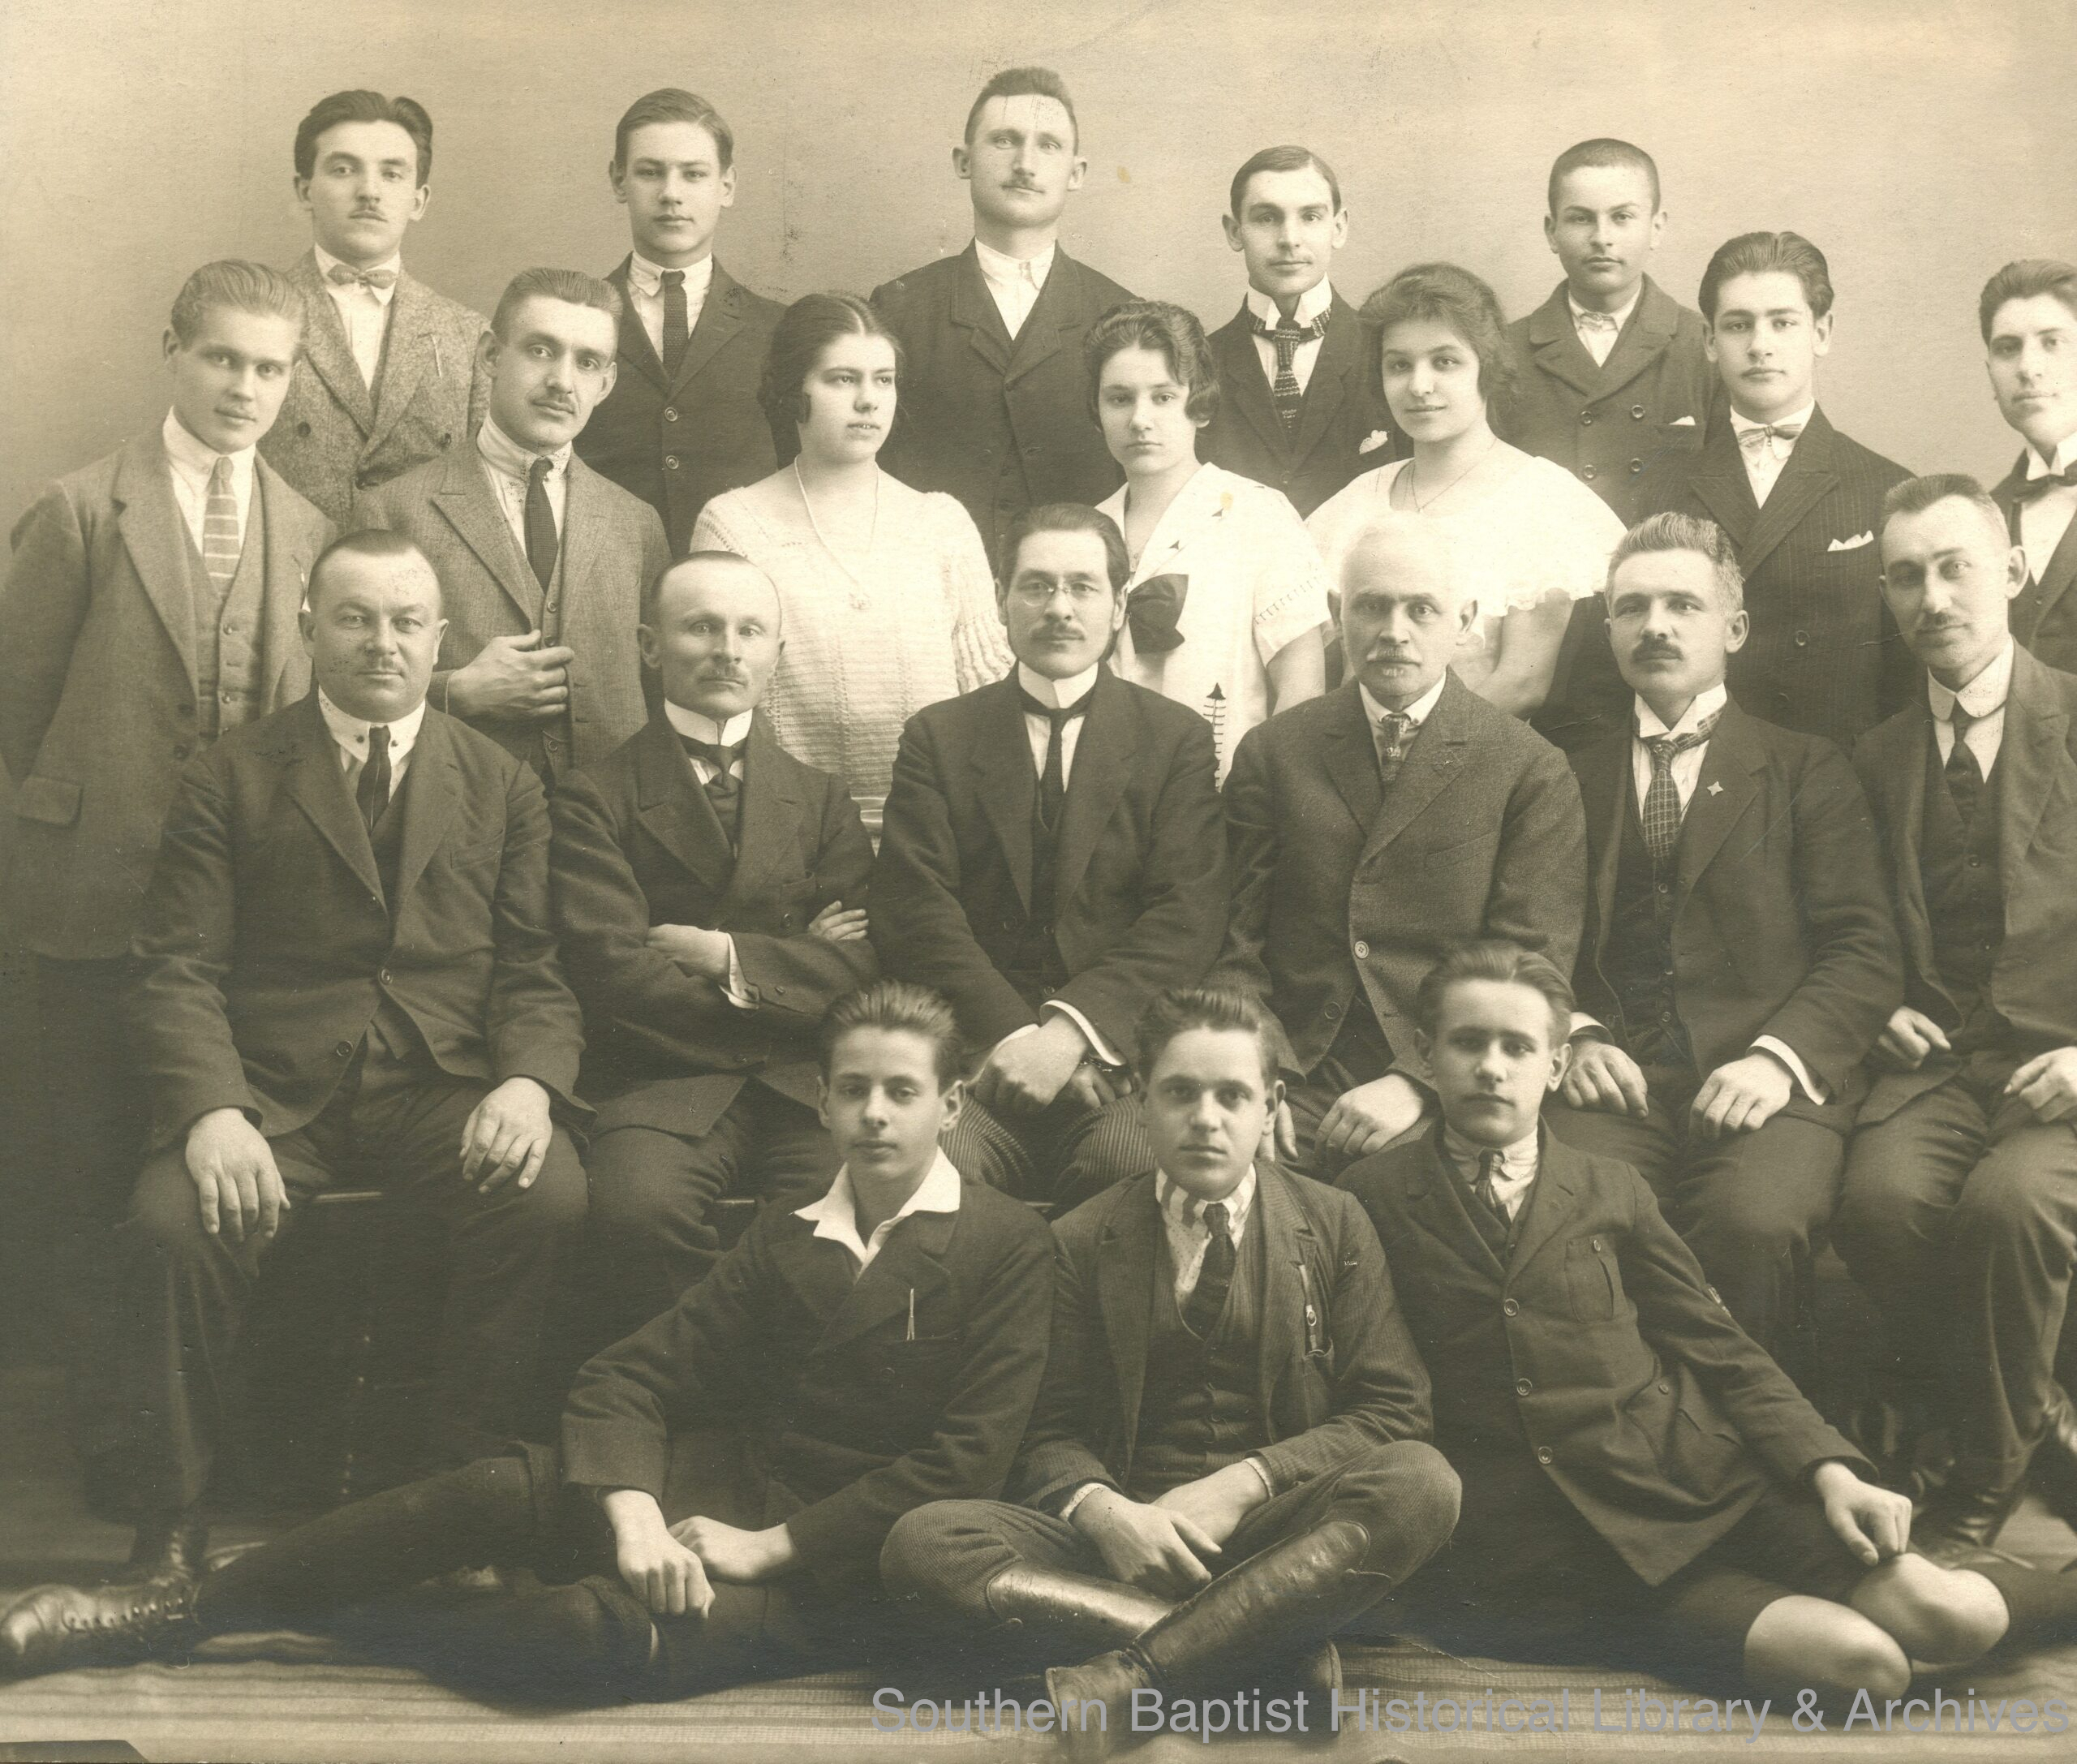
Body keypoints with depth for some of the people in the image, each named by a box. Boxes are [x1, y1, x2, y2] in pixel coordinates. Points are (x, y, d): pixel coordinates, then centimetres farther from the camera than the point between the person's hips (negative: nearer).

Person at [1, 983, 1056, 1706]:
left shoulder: (1008, 1250, -4)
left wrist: (772, 1544, -14)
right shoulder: (785, 1239, 13)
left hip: (834, 1575, -5)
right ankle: (176, 1610, -12)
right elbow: (625, 1378, 5)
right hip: (723, 1487, 5)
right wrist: (632, 1510, -17)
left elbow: (969, 1458, -12)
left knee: (589, 1630, -31)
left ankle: (342, 1624, -8)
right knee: (496, 1491, -21)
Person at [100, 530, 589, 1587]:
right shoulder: (229, 779, 9)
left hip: (445, 1085, 1)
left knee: (548, 1197, -29)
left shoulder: (501, 786, 14)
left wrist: (529, 1081, -15)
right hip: (271, 1089, -1)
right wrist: (212, 1111, -19)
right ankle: (171, 1532, -9)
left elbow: (533, 969, 8)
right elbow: (177, 971, 0)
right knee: (171, 1224, -29)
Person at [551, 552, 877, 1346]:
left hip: (808, 1085, 2)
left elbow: (860, 971, 7)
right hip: (665, 1085, -2)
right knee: (637, 1211, -35)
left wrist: (728, 957, -5)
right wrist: (790, 965, 1)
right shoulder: (594, 798, 9)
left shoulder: (821, 797, 20)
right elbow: (615, 974, -5)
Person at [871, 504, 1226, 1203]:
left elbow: (1189, 916, -1)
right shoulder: (939, 738, 14)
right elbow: (915, 911, 1)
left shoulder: (1176, 738, 12)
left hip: (1118, 1051, 0)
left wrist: (1073, 1027, -16)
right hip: (971, 1056, 0)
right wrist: (1013, 1032, -14)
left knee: (1138, 1160, -31)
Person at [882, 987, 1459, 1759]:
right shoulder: (1083, 1241, 10)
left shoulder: (1332, 1224, 10)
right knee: (921, 1542, -25)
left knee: (1421, 1482, -31)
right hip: (1124, 1541, 1)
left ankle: (1130, 1674, -32)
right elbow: (1052, 1433, 8)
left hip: (1276, 1537, 0)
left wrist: (1245, 1482, -12)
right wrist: (1100, 1509, -16)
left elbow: (1395, 1409, 3)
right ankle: (1274, 1650, -29)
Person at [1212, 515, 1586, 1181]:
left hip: (1447, 1084, -2)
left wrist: (1416, 1083, -14)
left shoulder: (1532, 770, 6)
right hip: (1297, 1072, 2)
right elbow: (1236, 944, 11)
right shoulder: (1272, 753, 14)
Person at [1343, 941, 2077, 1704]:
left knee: (1947, 1621, -17)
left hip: (1692, 1472, 3)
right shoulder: (1371, 1200, 7)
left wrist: (1832, 1470, -3)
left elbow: (1722, 1352, 12)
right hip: (1544, 1544, -3)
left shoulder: (1611, 1191, 15)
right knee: (1863, 1667, -22)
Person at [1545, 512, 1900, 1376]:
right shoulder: (1573, 778, 22)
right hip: (1613, 1079, 1)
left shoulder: (1807, 770, 15)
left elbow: (1865, 950, 4)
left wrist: (1779, 1055, -13)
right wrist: (1574, 1036, -6)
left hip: (1764, 1084, -1)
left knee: (1756, 1223, -33)